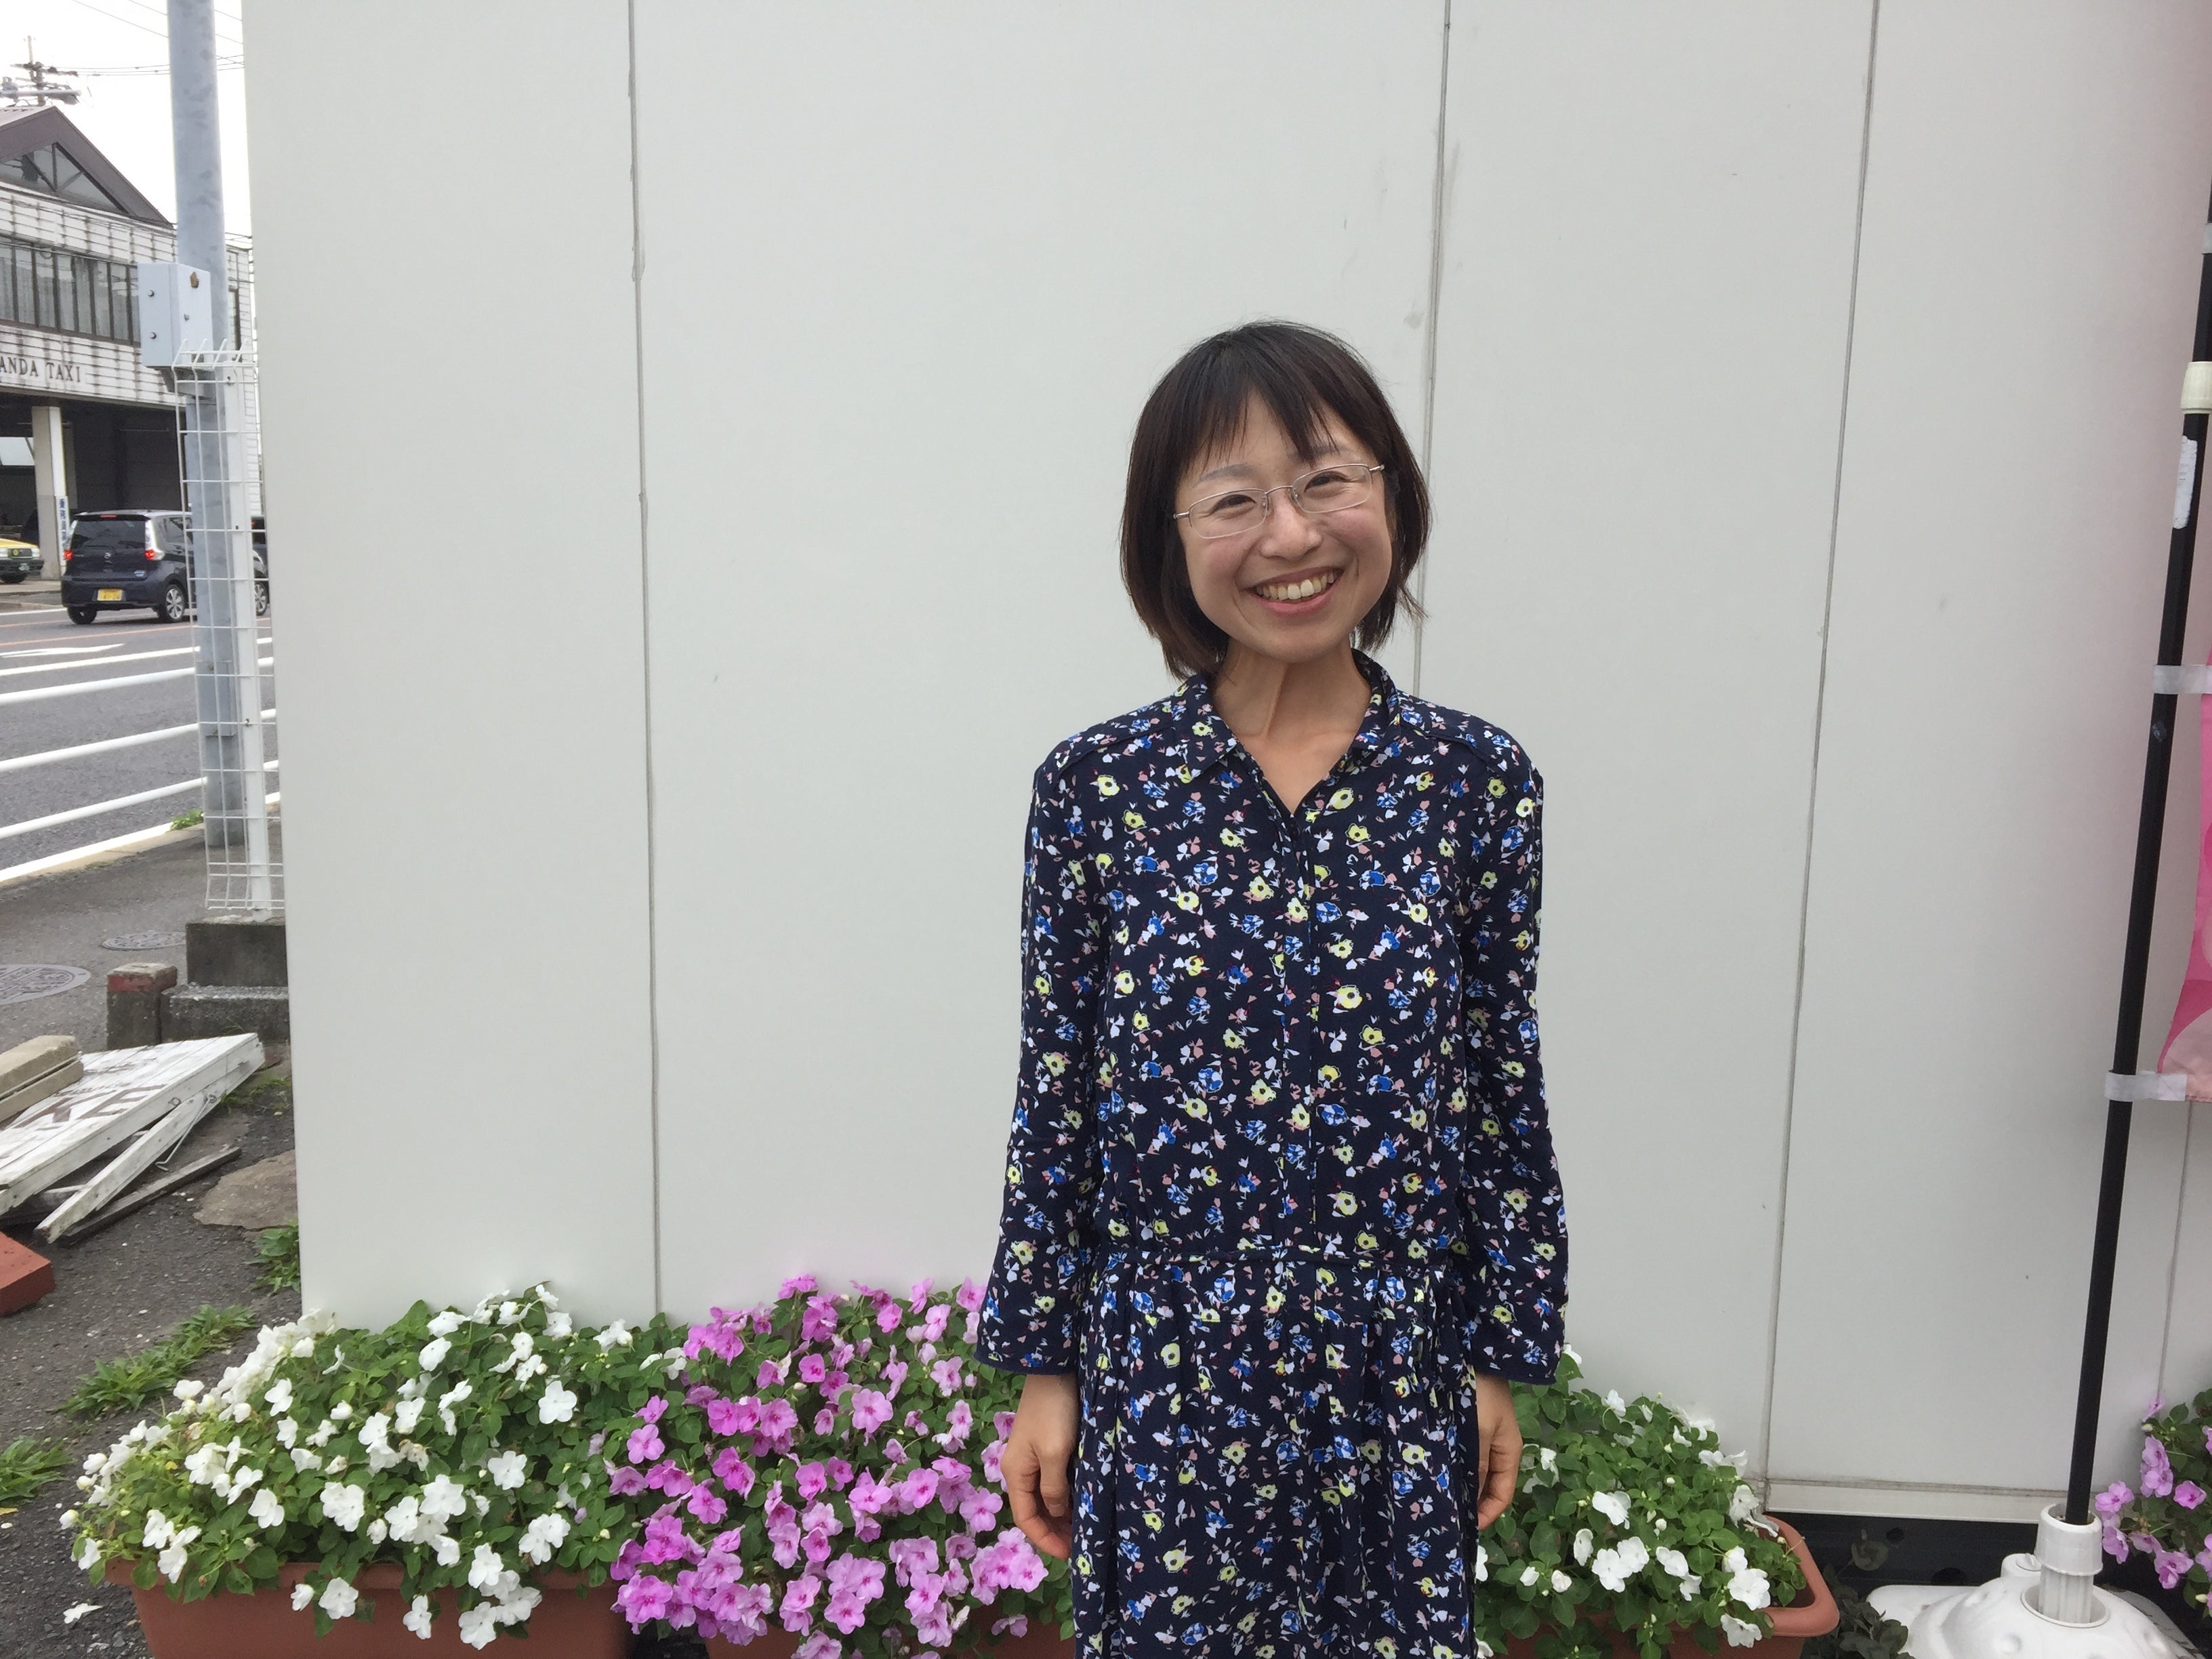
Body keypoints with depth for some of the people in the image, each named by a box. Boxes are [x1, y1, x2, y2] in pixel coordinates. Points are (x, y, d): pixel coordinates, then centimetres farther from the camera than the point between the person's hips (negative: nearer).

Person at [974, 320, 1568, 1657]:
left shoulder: (1478, 783, -4)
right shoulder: (1099, 785, -6)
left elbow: (1506, 1089, 1)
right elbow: (1054, 1098, -2)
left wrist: (1503, 1358, 4)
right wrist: (1040, 1368, 1)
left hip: (1396, 1368, 1)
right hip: (1163, 1364, 0)